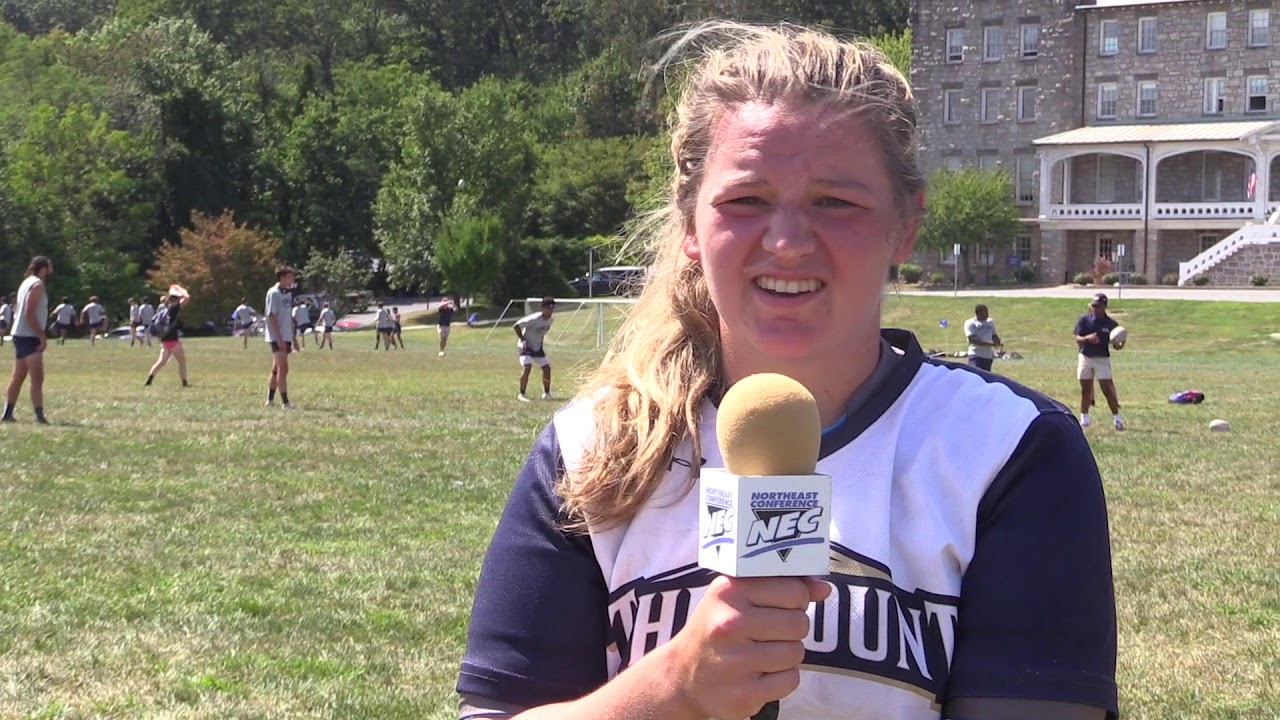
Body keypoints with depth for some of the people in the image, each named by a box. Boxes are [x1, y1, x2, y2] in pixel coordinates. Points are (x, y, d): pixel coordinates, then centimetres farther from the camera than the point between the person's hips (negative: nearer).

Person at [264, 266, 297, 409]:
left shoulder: (288, 293, 13)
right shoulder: (273, 293, -12)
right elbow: (271, 316, -16)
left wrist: (292, 338, 16)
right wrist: (279, 338, -20)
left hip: (285, 337, 8)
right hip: (277, 337, -8)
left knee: (277, 368, 13)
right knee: (283, 368, -12)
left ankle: (270, 399, 21)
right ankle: (285, 402, -12)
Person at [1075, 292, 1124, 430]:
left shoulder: (1111, 323, -4)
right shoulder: (1084, 319, -1)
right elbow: (1078, 340, -5)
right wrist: (1087, 338, -26)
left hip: (1102, 359, -2)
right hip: (1085, 357, 2)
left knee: (1107, 389, -8)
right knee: (1085, 390, 9)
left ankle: (1116, 418, -1)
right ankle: (1084, 418, 20)